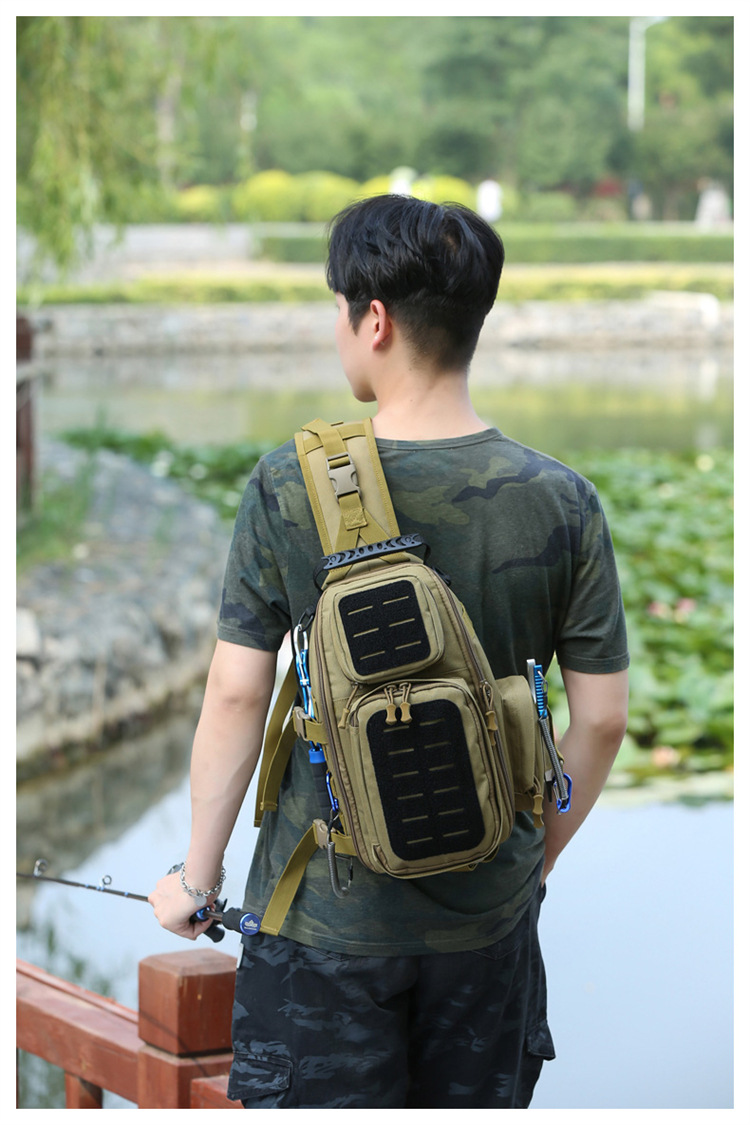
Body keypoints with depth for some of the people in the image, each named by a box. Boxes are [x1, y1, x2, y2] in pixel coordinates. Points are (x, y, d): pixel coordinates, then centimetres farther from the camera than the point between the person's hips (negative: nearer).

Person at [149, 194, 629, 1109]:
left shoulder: (289, 488, -13)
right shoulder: (561, 501, -7)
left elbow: (237, 698, -10)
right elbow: (601, 718, -2)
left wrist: (197, 875, 2)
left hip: (325, 915, -2)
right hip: (489, 914, 2)